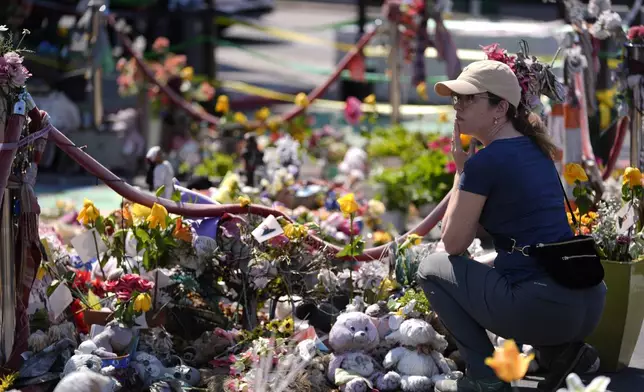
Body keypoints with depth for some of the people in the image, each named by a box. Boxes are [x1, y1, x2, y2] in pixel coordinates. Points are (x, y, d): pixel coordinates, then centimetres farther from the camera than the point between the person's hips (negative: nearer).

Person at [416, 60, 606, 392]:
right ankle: (561, 349, 16)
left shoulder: (485, 162, -9)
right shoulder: (535, 150, 17)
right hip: (590, 303, 8)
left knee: (432, 269, 11)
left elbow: (454, 243, 0)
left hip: (542, 309, -8)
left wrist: (460, 169, 6)